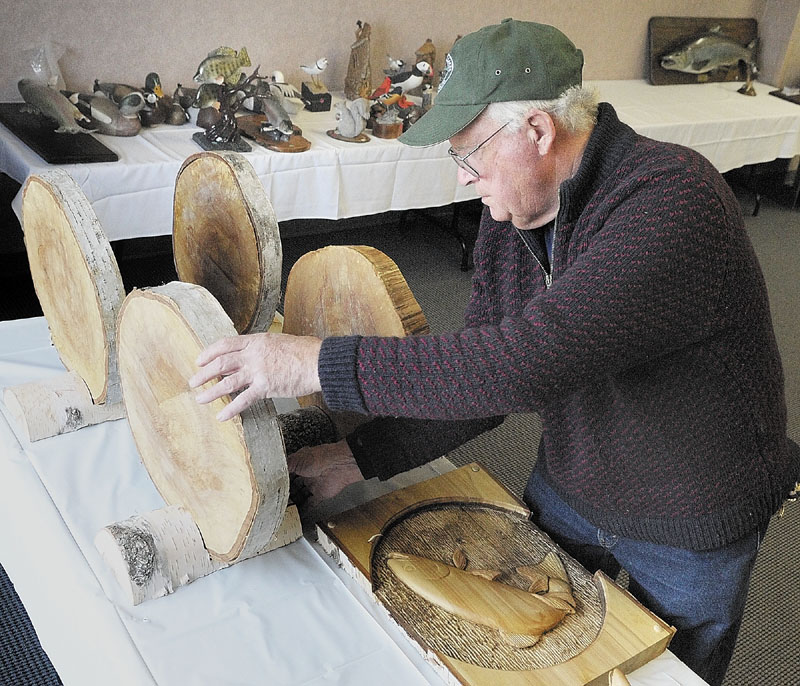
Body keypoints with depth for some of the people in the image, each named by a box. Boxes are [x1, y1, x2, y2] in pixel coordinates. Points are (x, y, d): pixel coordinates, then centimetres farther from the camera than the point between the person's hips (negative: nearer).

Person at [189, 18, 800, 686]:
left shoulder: (673, 201, -34)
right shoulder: (512, 210, -9)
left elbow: (529, 361, -45)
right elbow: (481, 375, -6)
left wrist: (317, 362, -41)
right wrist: (358, 457, -14)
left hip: (691, 531, -5)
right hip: (566, 491, 6)